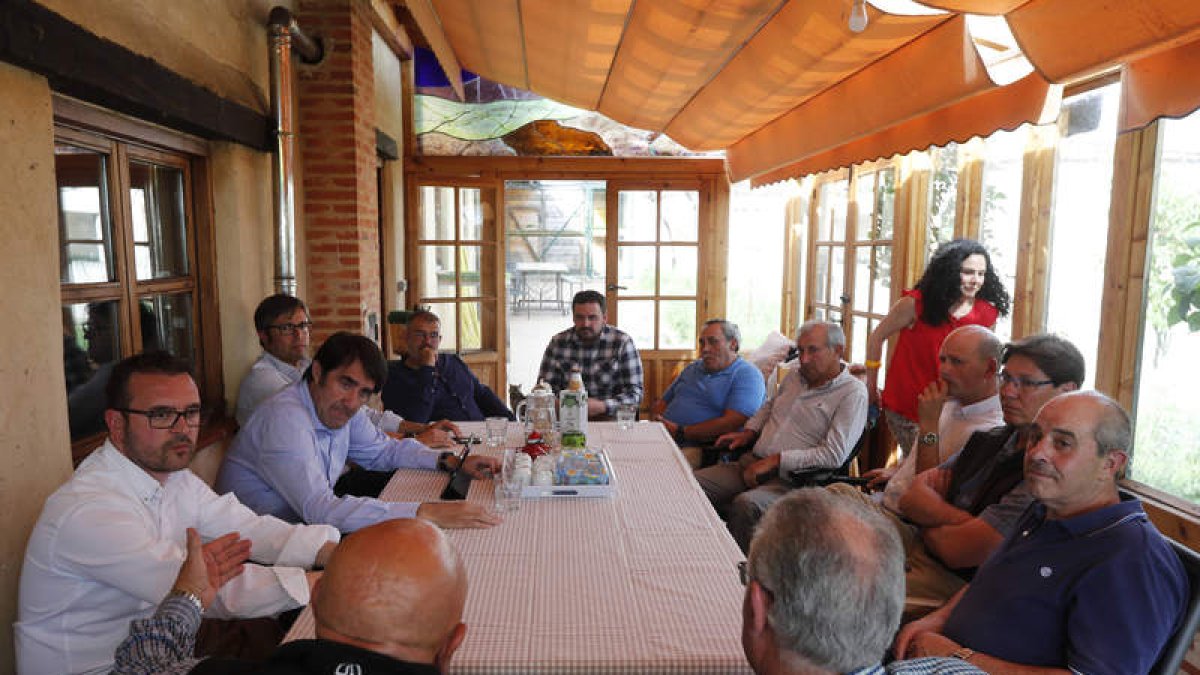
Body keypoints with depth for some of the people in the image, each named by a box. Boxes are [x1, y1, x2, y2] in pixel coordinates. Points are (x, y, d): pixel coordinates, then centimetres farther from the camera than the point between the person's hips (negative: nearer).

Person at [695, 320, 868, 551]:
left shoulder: (853, 393, -5)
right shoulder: (794, 378, 17)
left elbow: (833, 455, -15)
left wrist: (775, 460, -17)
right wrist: (748, 432, 17)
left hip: (790, 478, -7)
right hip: (751, 464, 7)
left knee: (745, 505, -36)